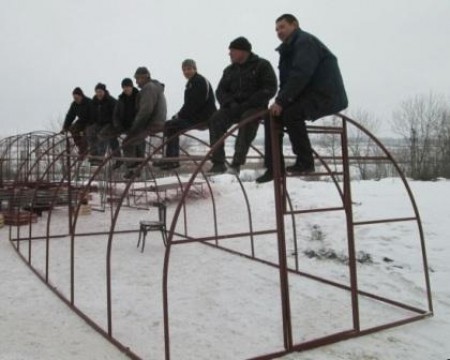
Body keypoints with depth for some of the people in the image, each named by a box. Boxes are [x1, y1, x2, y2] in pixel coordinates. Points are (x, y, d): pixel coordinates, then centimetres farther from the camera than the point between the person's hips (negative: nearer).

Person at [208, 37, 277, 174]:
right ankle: (218, 163, -24)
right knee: (215, 119, -23)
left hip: (255, 106, -5)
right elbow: (221, 91, 12)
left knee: (247, 119, -38)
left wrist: (247, 104, -19)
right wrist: (231, 103, -11)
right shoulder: (229, 70, 17)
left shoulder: (262, 65, 1)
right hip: (234, 106, 5)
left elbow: (269, 89, -9)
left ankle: (237, 163, -37)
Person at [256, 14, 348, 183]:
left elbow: (301, 74, -24)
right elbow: (287, 80, 13)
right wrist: (279, 101, -5)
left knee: (290, 113, -32)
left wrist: (281, 101, -25)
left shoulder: (306, 42, -10)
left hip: (326, 96, -9)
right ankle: (274, 167, -1)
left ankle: (305, 161, -19)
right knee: (272, 116, 0)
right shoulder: (290, 48, 19)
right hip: (308, 95, 9)